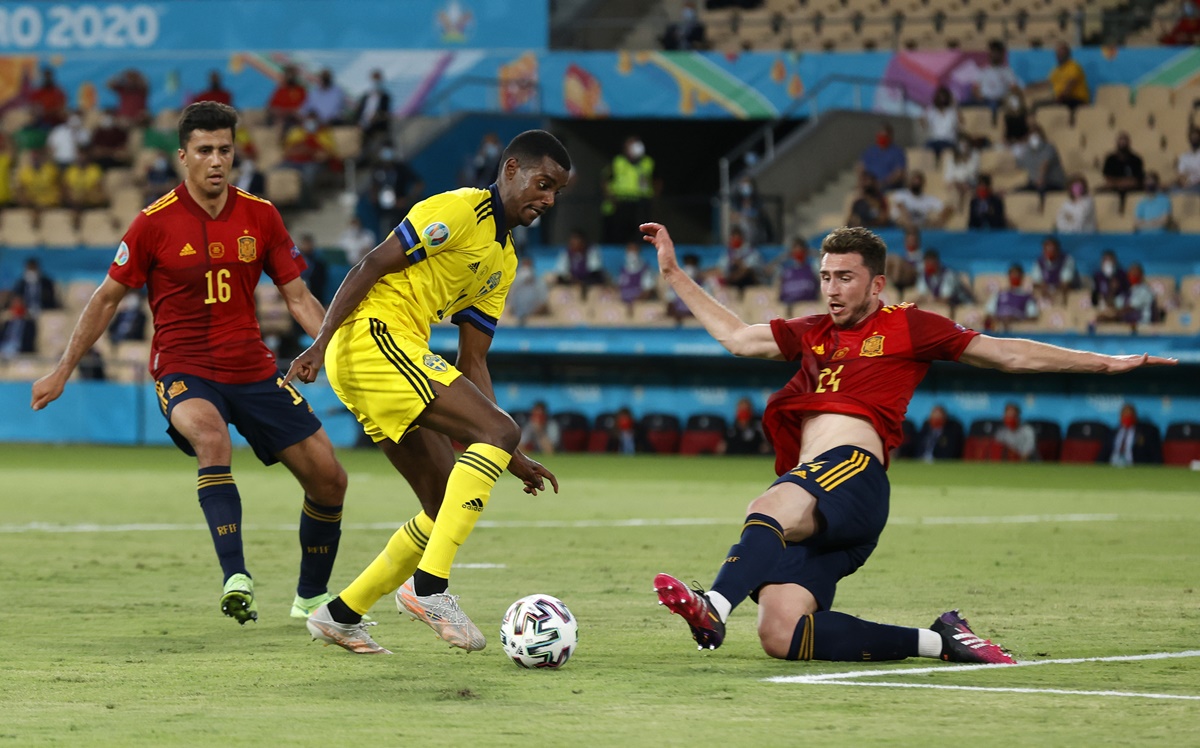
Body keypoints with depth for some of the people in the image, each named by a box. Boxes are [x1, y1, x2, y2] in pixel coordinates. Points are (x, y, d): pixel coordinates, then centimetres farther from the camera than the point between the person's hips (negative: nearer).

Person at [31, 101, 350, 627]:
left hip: (252, 369, 4)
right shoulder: (155, 223, -7)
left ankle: (312, 598, 25)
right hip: (182, 371, -4)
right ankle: (236, 579, -46)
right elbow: (107, 299, 4)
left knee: (328, 479, 2)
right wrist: (62, 371, 8)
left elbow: (297, 296, 8)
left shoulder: (260, 217, 2)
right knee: (211, 435, -39)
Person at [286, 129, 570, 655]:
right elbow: (371, 266, -12)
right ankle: (429, 585, -29)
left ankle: (340, 615, 16)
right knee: (499, 429, -21)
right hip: (373, 334, -10)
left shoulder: (504, 262, 22)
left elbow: (472, 364, 20)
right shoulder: (460, 210, -6)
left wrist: (510, 458, 13)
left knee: (448, 507, 8)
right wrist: (321, 342, -21)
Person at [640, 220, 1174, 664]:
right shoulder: (813, 334, 30)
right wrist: (672, 272, 37)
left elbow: (1007, 354, 15)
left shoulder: (905, 327, 14)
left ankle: (714, 610, -63)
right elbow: (735, 336, 38)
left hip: (854, 470, -6)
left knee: (771, 507, -39)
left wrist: (1104, 363, 11)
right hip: (810, 501, 6)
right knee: (779, 636, -16)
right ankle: (936, 640, -8)